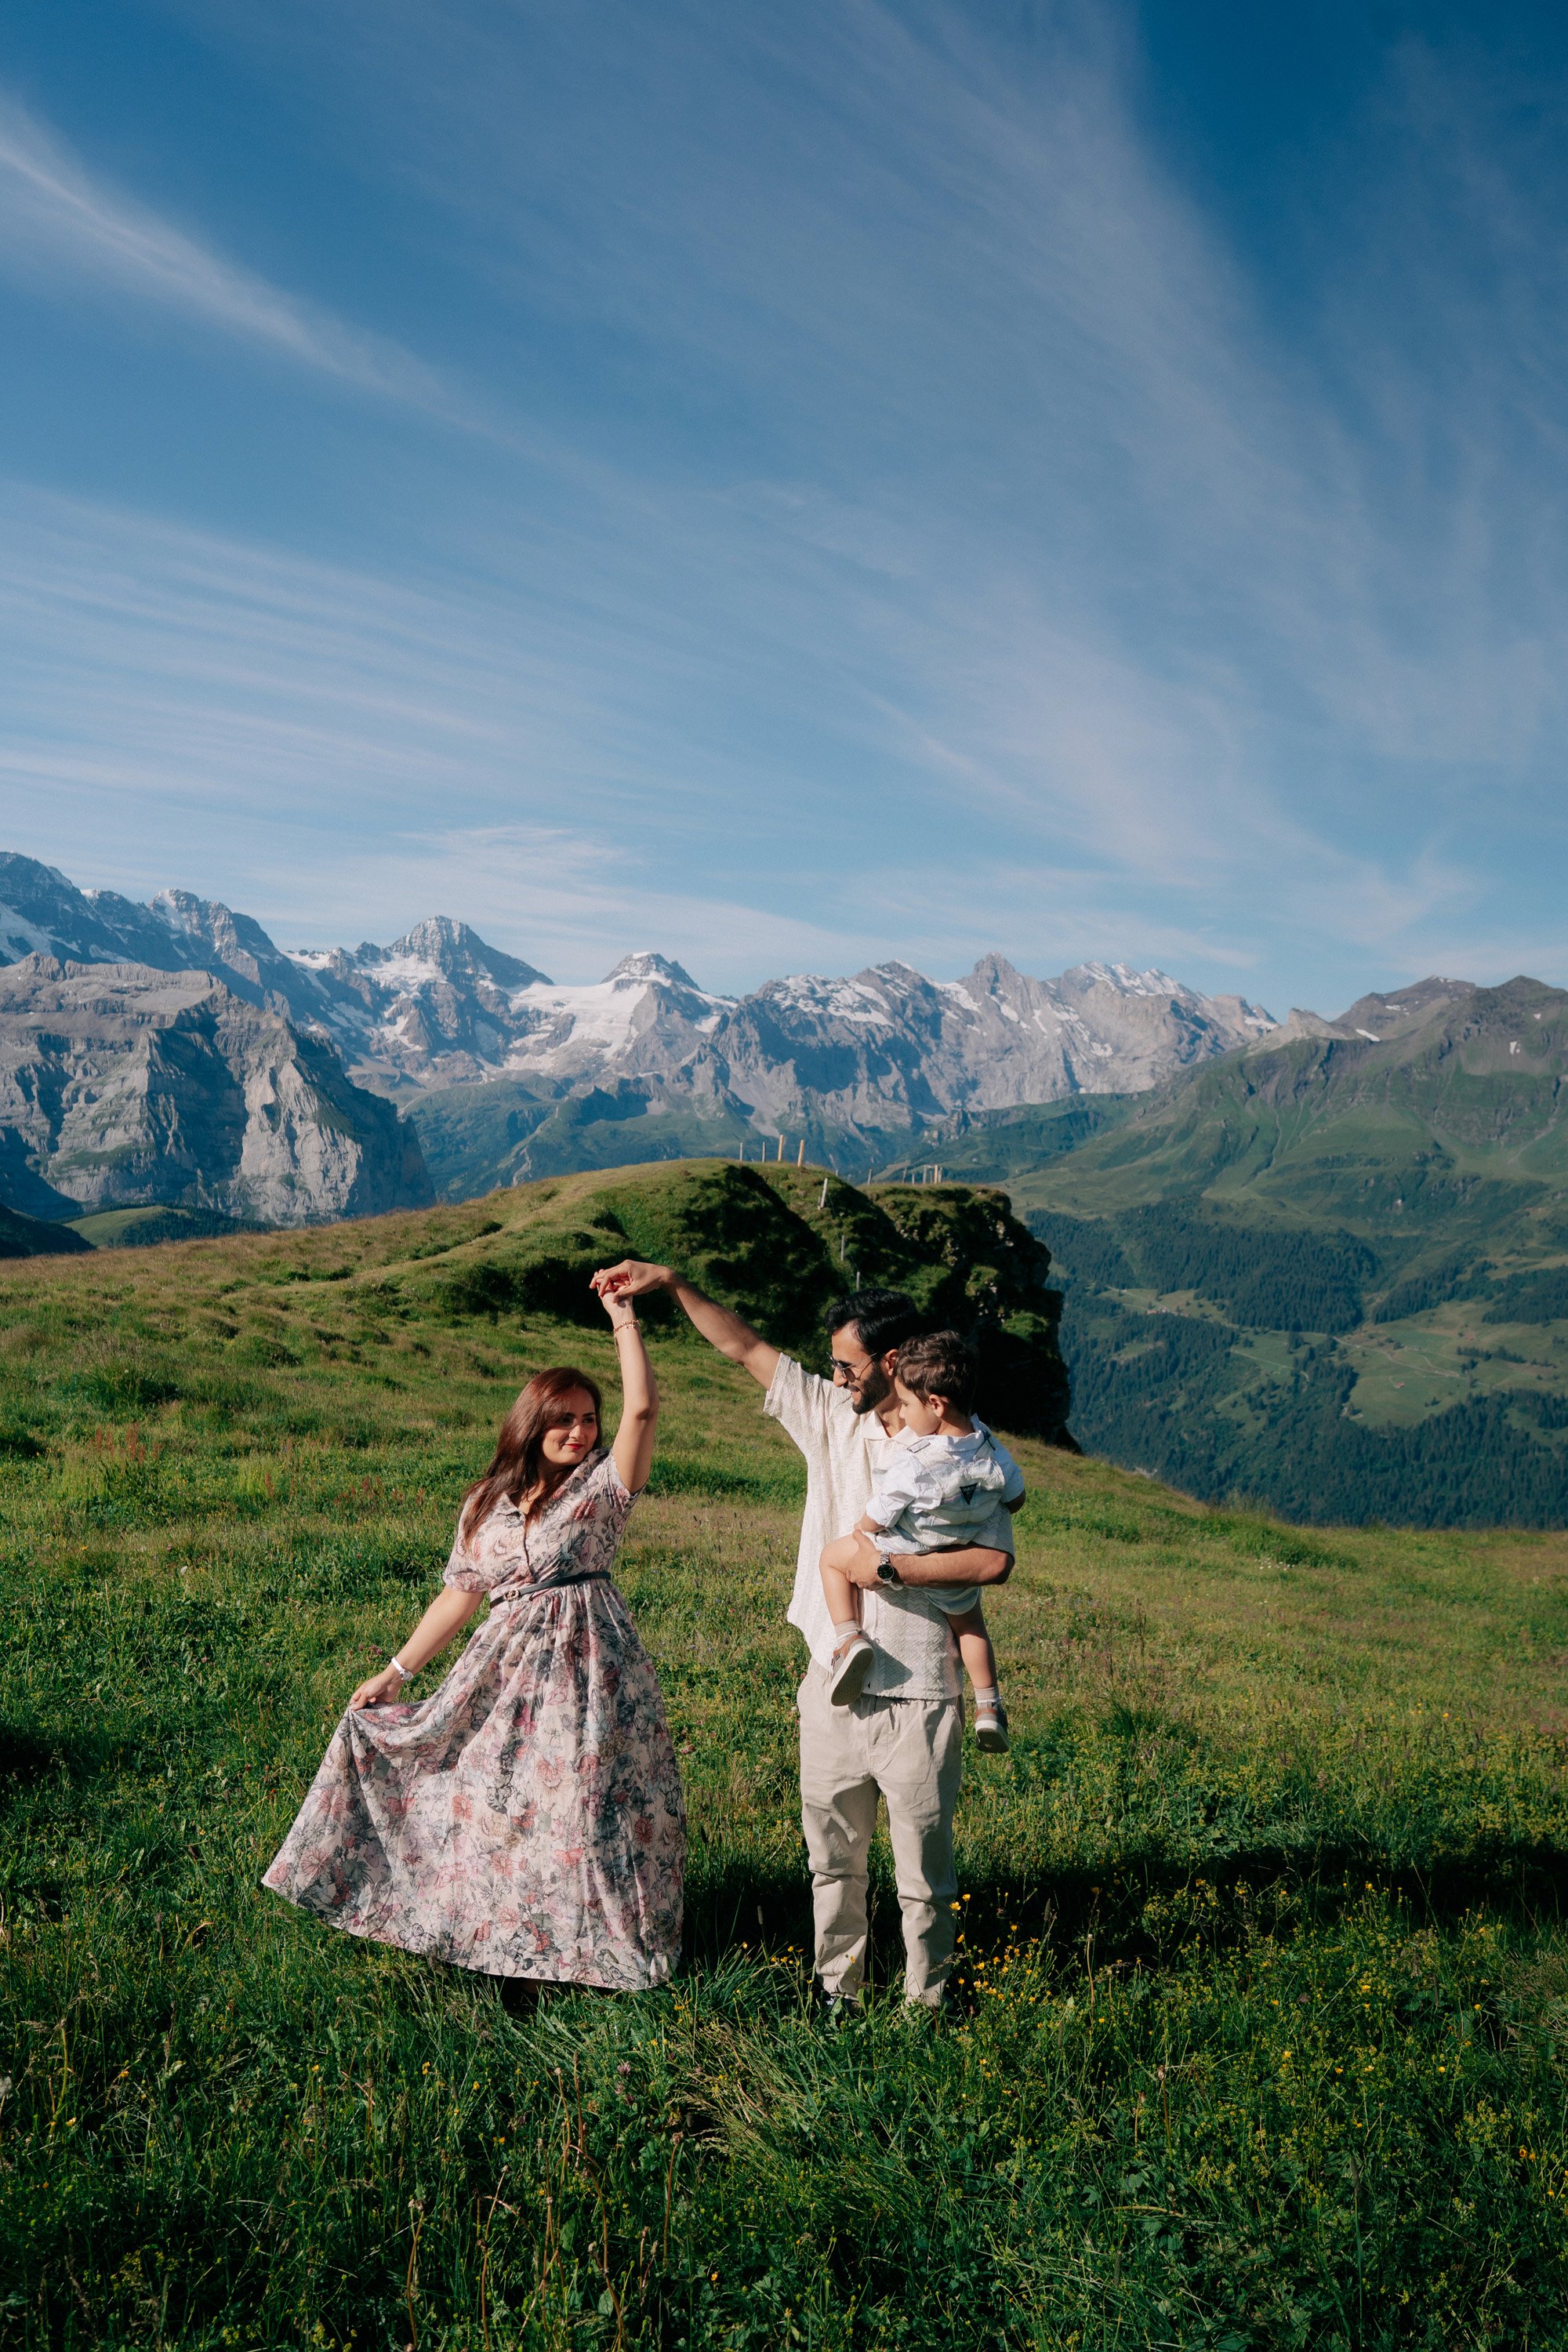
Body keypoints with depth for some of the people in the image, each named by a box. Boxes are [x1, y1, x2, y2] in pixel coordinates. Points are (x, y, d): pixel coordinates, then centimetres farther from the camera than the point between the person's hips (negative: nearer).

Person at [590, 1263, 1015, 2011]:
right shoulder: (830, 1416, 4)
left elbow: (994, 1561, -17)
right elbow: (744, 1346, 5)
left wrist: (890, 1568, -16)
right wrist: (672, 1282, 1)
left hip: (917, 1695, -4)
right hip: (832, 1682, 5)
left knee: (924, 1868, 7)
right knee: (832, 1858, 16)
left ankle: (925, 2004, 24)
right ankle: (836, 1994, 31)